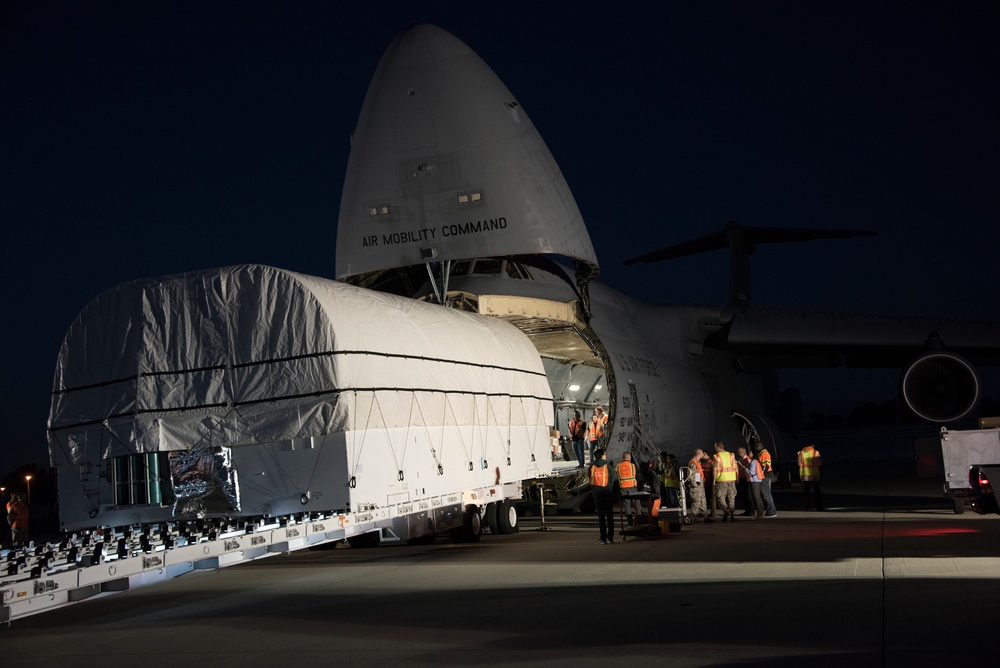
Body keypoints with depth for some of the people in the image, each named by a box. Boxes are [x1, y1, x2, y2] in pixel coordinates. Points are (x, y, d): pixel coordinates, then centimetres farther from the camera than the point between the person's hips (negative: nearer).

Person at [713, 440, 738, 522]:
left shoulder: (716, 457, -5)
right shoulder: (731, 455, 8)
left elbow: (715, 469, -8)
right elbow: (736, 467, 7)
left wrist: (714, 479, -2)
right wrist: (737, 478, 15)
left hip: (721, 480, -4)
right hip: (732, 479, 4)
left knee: (720, 497, 5)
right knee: (731, 497, 10)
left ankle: (725, 510, -16)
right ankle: (732, 514, 8)